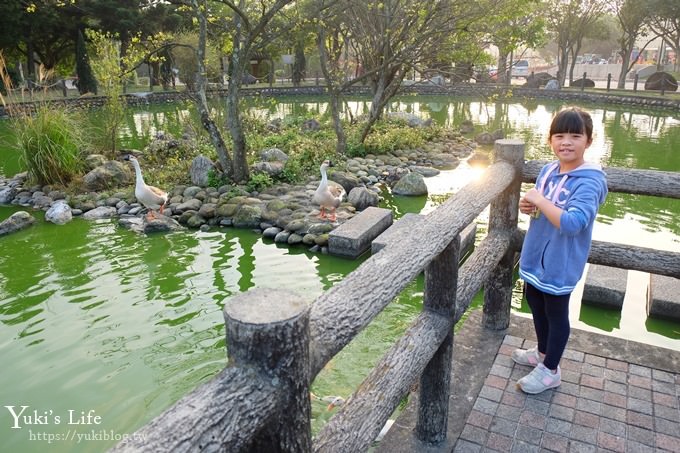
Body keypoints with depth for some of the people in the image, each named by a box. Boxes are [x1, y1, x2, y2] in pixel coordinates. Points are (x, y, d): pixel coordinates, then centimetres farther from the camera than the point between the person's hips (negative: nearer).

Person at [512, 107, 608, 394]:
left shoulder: (589, 182, -24)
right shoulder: (548, 170, 0)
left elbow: (572, 222, -36)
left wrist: (540, 199, -29)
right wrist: (528, 205, -8)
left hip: (559, 264, -8)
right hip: (536, 256, 8)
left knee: (556, 314, 11)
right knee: (537, 306, 24)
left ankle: (550, 370, 31)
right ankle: (543, 353, 48)